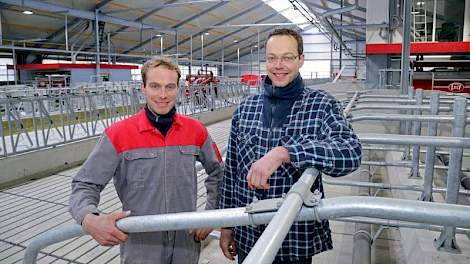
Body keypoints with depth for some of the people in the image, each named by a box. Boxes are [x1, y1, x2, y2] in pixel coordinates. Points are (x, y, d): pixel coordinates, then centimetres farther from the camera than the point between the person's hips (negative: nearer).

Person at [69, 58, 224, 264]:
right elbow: (84, 185, -8)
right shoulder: (118, 135, -13)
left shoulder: (195, 130, -3)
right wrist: (90, 220, -27)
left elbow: (217, 172, 10)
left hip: (186, 243, 3)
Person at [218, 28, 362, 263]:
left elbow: (351, 153, -26)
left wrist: (284, 152, -37)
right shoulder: (245, 108, 1)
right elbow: (231, 171, 6)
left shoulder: (322, 105, -8)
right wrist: (227, 226, 9)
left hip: (298, 238, -2)